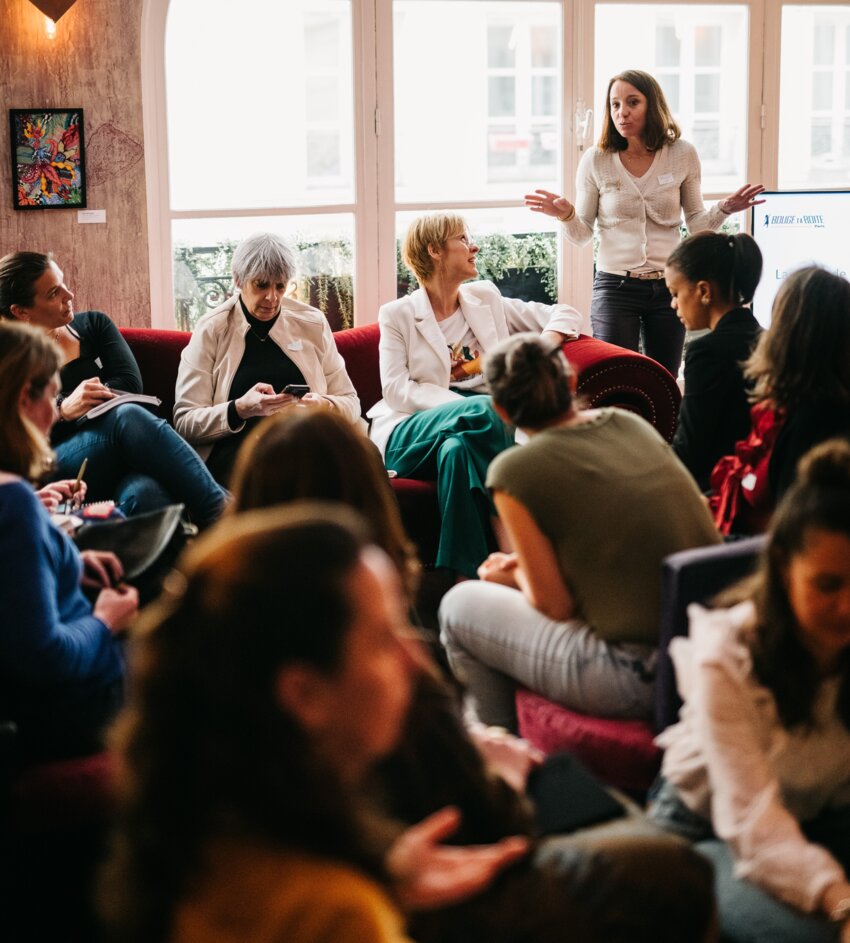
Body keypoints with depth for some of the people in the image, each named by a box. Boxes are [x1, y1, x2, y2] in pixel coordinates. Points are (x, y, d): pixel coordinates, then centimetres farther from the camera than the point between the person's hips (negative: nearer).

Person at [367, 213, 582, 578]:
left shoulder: (486, 299, 21)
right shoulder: (398, 315, 11)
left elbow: (564, 314, 24)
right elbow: (395, 389, -2)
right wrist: (462, 404, -17)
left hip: (479, 422, 3)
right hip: (414, 430, -3)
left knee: (457, 448, -37)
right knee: (485, 410, -36)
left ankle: (464, 577, -39)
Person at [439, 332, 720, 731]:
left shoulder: (515, 471, -11)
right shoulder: (630, 424, 8)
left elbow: (555, 606, -8)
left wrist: (514, 576, 13)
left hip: (640, 678, -7)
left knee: (459, 606, 12)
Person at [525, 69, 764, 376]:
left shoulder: (682, 155, 0)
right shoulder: (596, 160, -3)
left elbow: (697, 224, 8)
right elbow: (581, 235, 2)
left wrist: (724, 209, -10)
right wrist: (566, 215, -18)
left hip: (669, 286, 2)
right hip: (615, 287, -1)